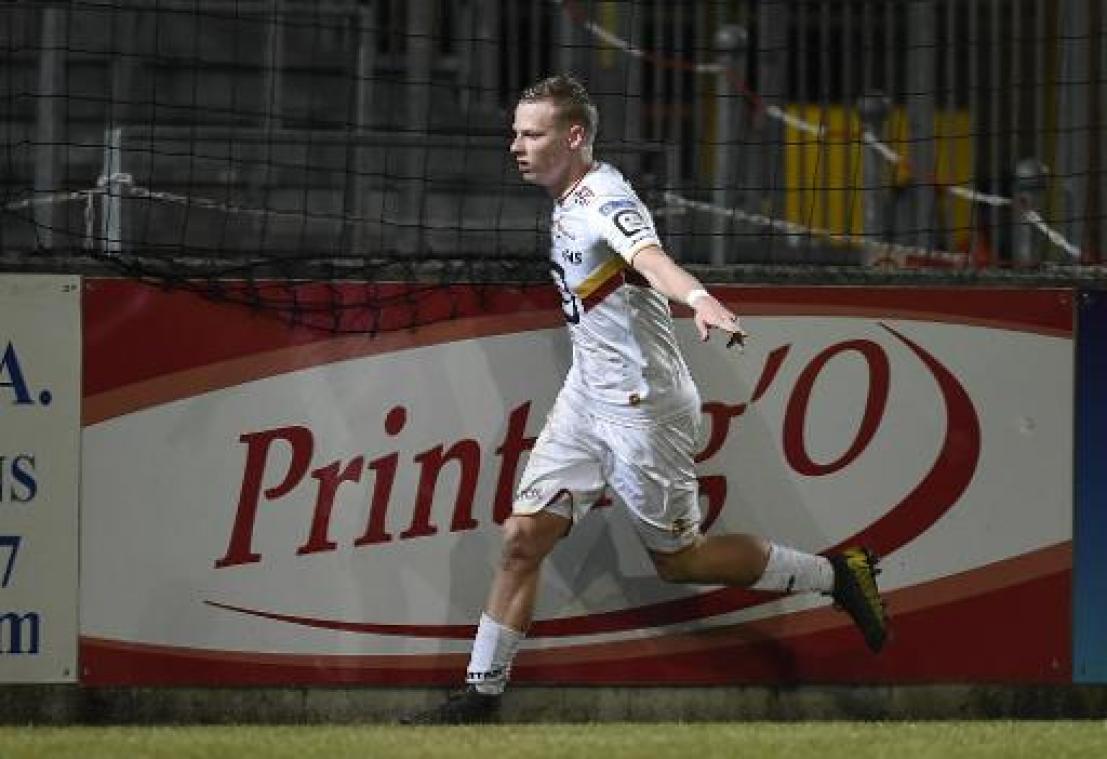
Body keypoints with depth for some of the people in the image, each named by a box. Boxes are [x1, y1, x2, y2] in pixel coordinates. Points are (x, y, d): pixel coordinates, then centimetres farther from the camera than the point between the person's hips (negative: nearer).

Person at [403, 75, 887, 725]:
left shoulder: (605, 200, -22)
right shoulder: (570, 203, 8)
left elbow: (650, 257, -43)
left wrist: (700, 300, -61)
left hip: (642, 404, -9)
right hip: (588, 396, 9)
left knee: (679, 558, 4)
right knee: (525, 536, 1)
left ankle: (836, 575, 18)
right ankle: (482, 694, 4)